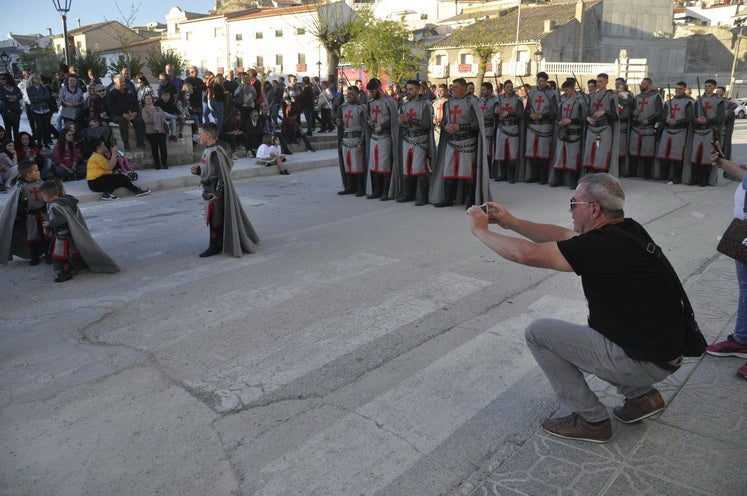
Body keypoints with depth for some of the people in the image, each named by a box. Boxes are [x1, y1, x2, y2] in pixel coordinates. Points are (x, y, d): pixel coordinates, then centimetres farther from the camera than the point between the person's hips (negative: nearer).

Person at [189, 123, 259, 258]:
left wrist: (217, 192, -22)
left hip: (216, 189, -10)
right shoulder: (208, 150, 9)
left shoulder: (215, 152, -20)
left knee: (215, 218, -1)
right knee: (213, 218, 15)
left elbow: (222, 173, -21)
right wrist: (198, 170, 3)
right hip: (210, 189, 10)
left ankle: (214, 247, 8)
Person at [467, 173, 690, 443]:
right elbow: (562, 235, 13)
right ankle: (641, 394, 19)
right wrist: (511, 222, 11)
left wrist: (481, 230, -7)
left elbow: (526, 254, -22)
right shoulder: (627, 230, 2)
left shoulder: (602, 245, -24)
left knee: (538, 332, -4)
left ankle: (592, 420, 5)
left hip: (644, 362, -9)